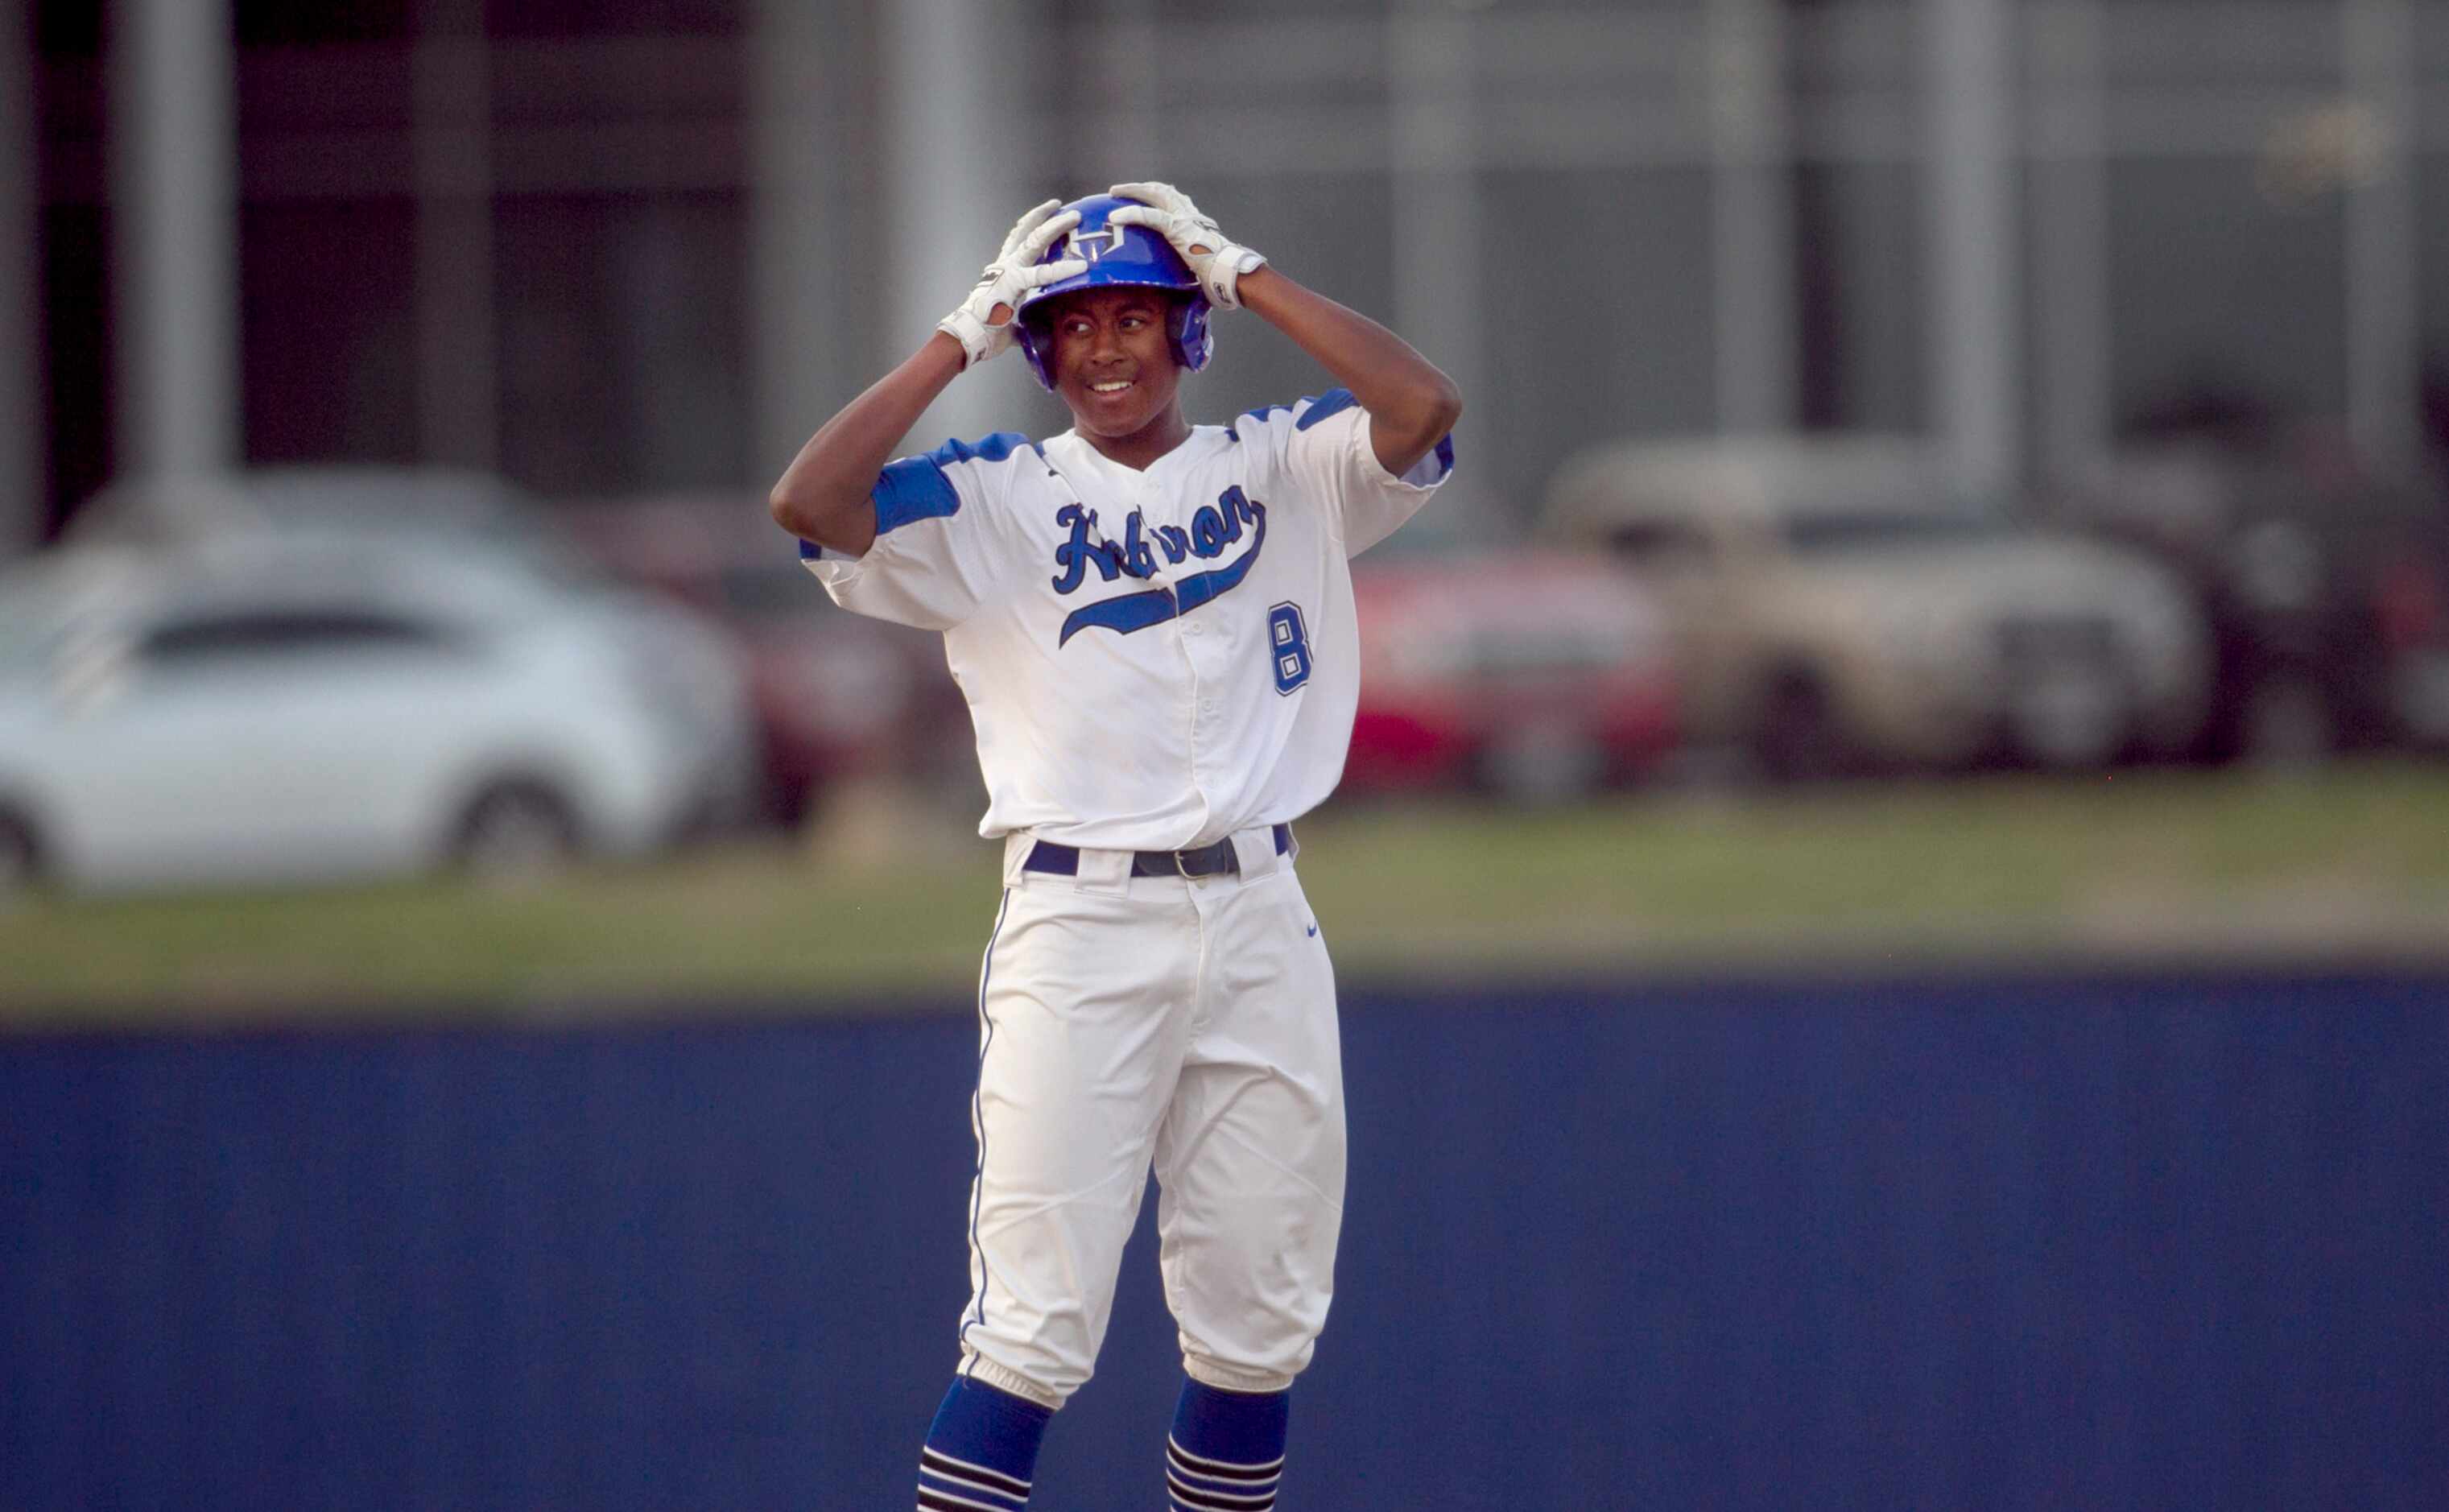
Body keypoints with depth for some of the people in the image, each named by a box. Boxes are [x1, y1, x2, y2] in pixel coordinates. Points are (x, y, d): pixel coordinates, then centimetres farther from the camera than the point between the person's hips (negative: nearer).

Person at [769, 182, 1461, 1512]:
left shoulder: (1282, 471, 10)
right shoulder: (993, 498, 6)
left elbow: (1421, 407, -8)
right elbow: (810, 504, -10)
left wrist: (1251, 280, -1)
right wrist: (958, 345, -4)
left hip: (1259, 918, 3)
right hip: (1074, 928, -3)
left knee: (1259, 1327, 7)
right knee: (1035, 1326, -9)